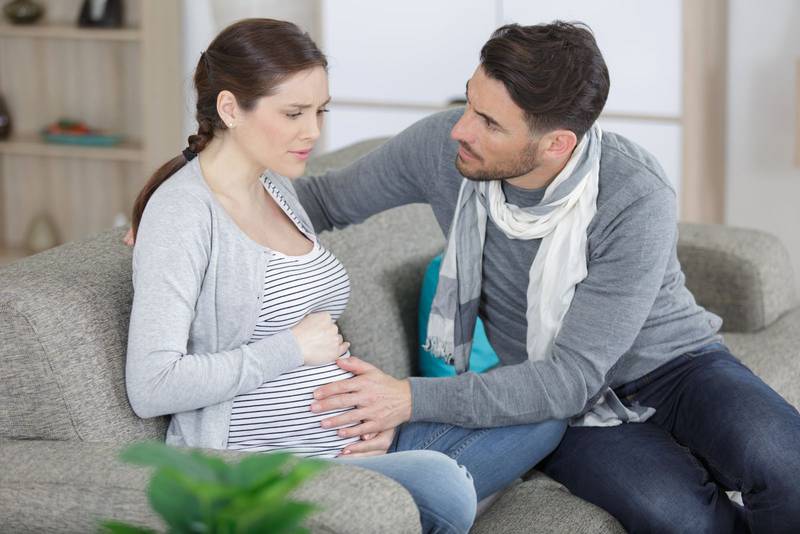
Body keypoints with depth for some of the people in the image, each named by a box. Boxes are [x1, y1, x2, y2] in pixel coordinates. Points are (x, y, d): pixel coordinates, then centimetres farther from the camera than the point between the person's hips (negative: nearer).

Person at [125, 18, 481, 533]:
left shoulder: (277, 187, 14)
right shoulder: (181, 214, -12)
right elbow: (151, 387, -22)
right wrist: (293, 348, -15)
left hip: (343, 451, 9)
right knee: (439, 482, -32)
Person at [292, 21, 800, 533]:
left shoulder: (637, 201, -27)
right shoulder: (442, 145, -16)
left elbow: (572, 378, -28)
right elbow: (327, 199, 2)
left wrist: (414, 400, -36)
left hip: (674, 363, -1)